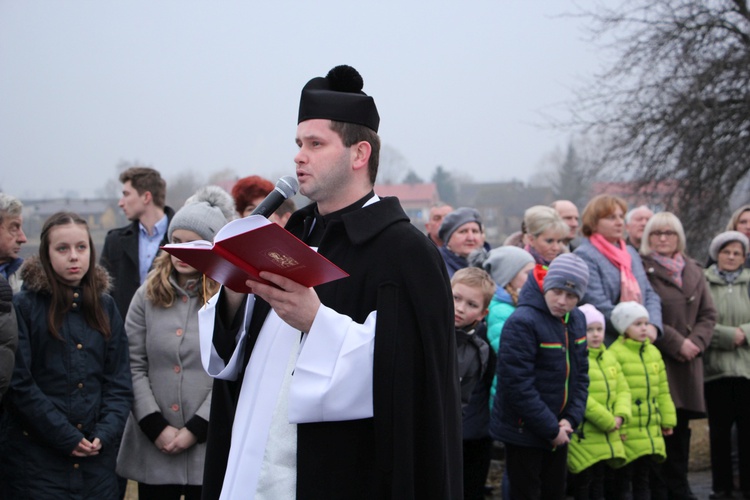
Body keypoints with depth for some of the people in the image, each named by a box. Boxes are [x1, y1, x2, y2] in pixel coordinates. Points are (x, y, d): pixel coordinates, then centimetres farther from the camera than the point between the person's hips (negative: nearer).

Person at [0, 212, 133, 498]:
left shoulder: (105, 307, 11)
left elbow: (119, 380, 9)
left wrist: (105, 433, -6)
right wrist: (66, 438, -13)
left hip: (97, 457, 4)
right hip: (36, 459, -4)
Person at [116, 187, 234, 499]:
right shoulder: (148, 295, 8)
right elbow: (133, 366, 3)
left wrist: (195, 430, -11)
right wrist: (156, 427, -6)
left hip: (210, 448, -3)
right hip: (153, 448, 3)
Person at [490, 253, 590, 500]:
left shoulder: (577, 320, 5)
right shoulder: (523, 322, -21)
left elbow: (580, 374, 8)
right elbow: (518, 384, -24)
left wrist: (571, 419, -6)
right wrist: (551, 428, -18)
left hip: (559, 431, 7)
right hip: (523, 431, -7)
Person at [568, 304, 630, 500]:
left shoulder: (609, 358, 14)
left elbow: (623, 389, 14)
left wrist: (620, 416, -5)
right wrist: (606, 420, -17)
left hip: (607, 438, 8)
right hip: (583, 436, -7)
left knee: (599, 479, 14)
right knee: (583, 481, -2)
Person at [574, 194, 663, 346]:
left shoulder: (631, 252, 19)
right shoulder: (584, 256, -7)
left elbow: (649, 294, 16)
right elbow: (598, 306, -15)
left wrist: (652, 326, -3)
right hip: (605, 346, -7)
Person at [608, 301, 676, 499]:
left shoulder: (654, 352, 13)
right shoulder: (615, 353, -11)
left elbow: (663, 391, 17)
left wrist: (668, 420, 14)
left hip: (651, 429, 7)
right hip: (627, 432, -7)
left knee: (644, 476, 13)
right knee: (623, 478, -1)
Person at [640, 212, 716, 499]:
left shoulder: (694, 271, 17)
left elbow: (708, 314, 15)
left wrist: (697, 342, -3)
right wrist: (677, 342, -12)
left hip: (688, 362, 6)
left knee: (681, 427, 8)